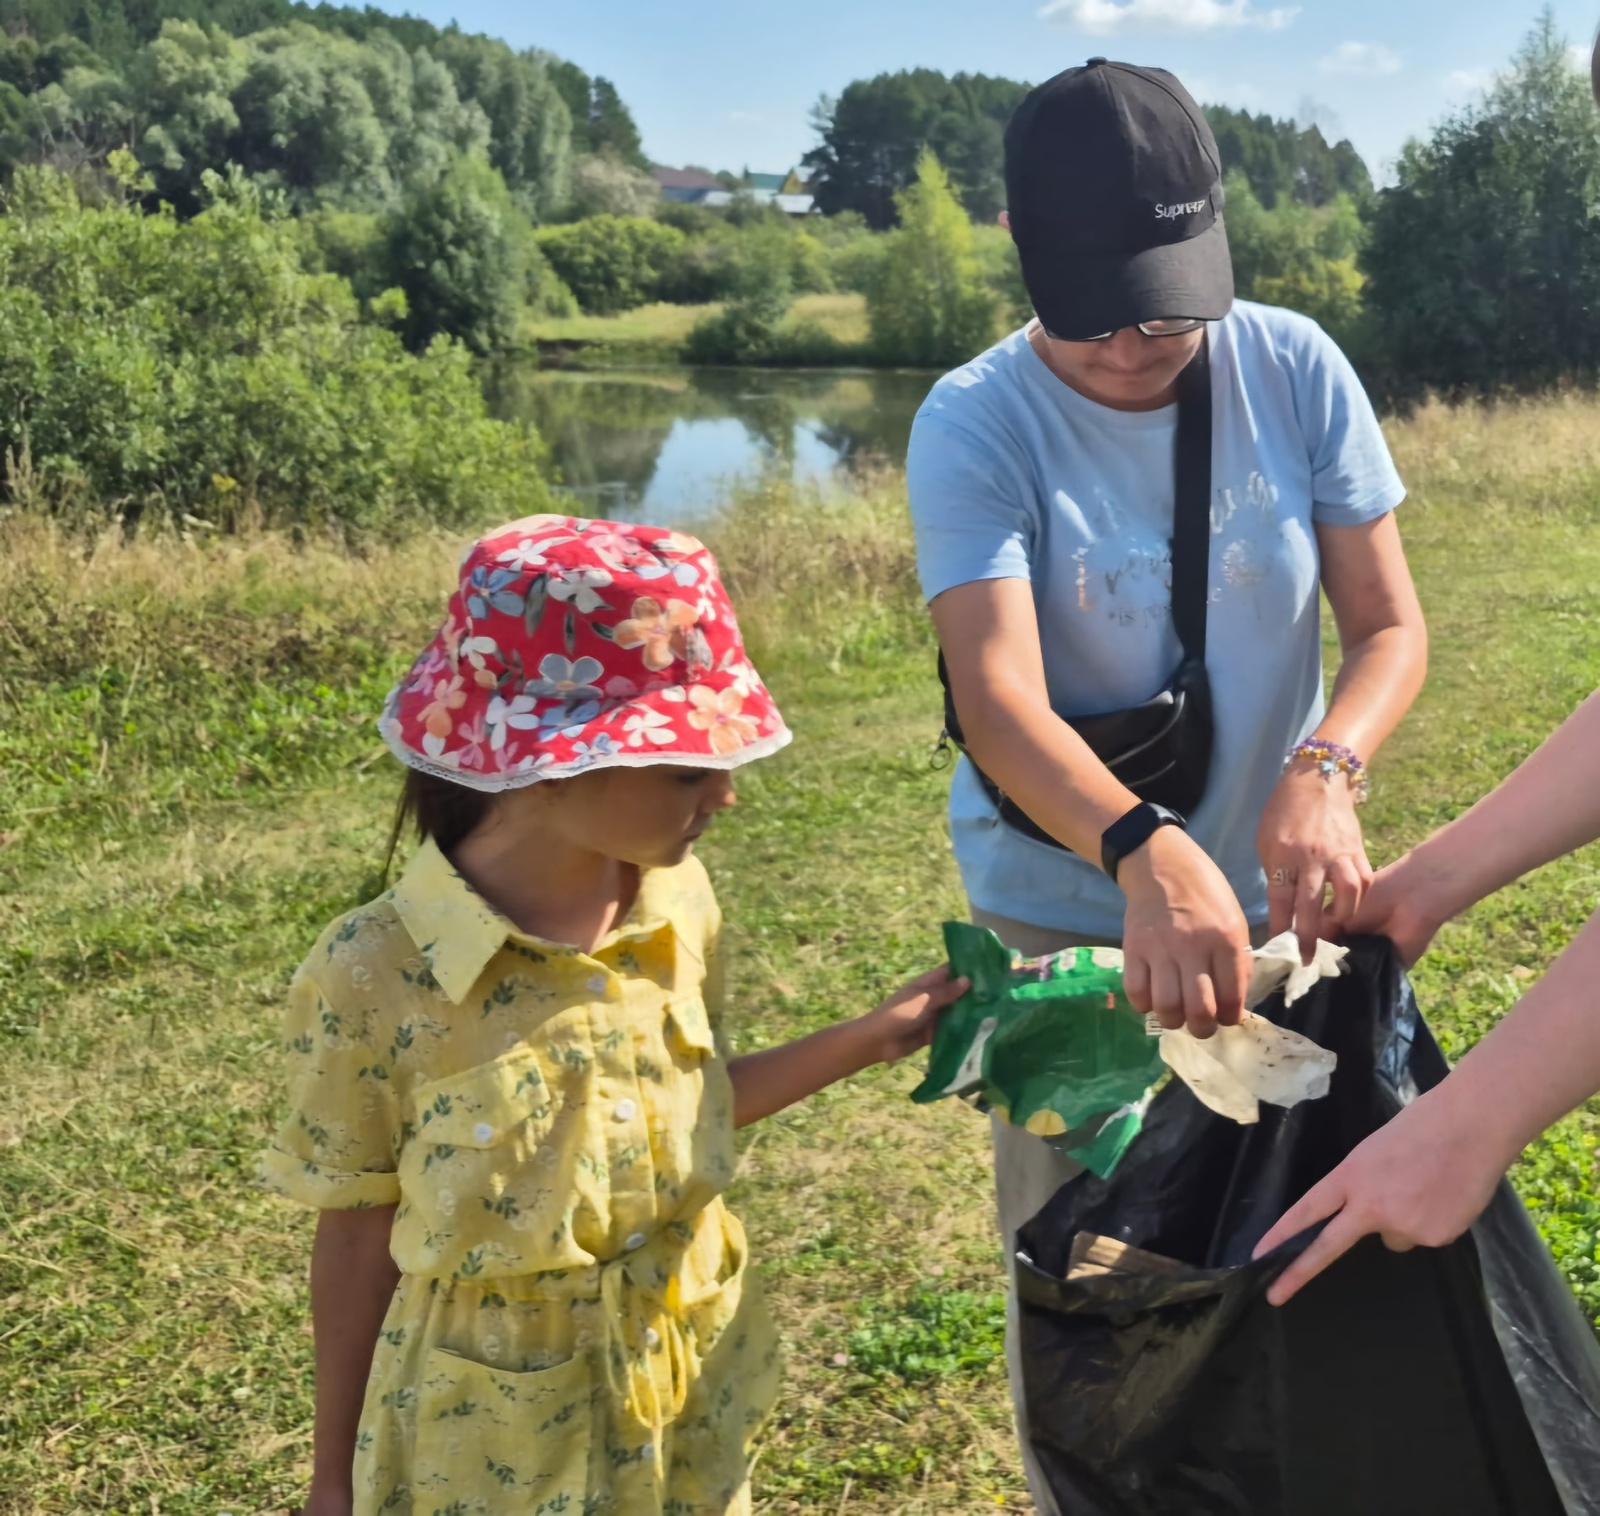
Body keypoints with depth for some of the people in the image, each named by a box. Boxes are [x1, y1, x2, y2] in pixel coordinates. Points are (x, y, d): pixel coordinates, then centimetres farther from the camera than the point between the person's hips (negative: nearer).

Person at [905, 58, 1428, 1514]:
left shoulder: (1295, 370, -10)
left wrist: (1325, 768, -30)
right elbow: (998, 695, -30)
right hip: (1064, 913, -2)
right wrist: (1145, 851, -49)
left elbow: (1391, 626, -8)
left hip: (1270, 899, 3)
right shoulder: (977, 425, -18)